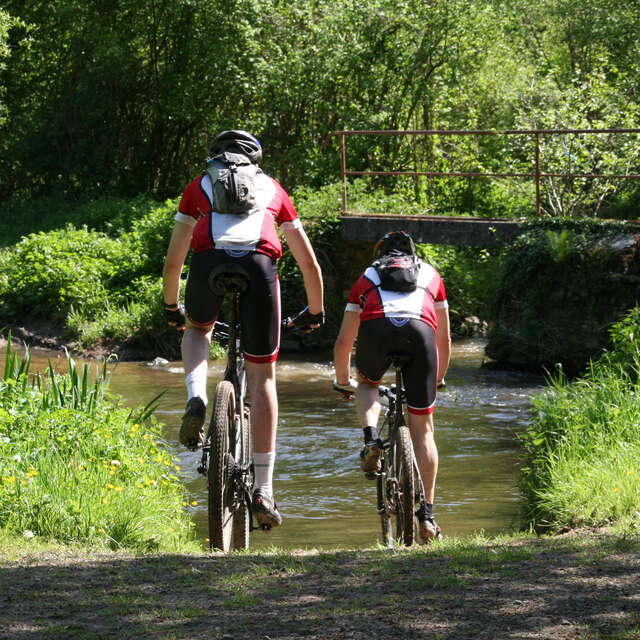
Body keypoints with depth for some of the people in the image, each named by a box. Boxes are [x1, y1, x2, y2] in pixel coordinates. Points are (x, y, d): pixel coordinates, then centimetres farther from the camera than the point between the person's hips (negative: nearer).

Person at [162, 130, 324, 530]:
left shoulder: (200, 186, 30)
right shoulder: (273, 189, 31)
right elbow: (310, 264, 33)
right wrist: (315, 311, 48)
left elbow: (172, 262, 30)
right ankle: (264, 489, 4)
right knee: (262, 377, 9)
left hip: (209, 261, 0)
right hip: (259, 264, 0)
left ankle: (196, 400, 7)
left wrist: (172, 308, 46)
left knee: (197, 328, 35)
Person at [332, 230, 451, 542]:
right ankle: (426, 513, 9)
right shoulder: (430, 274, 38)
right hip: (420, 329, 0)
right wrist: (438, 379, 61)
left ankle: (370, 437, 6)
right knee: (422, 428, 13)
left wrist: (343, 382, 56)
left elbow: (343, 343, 39)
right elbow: (444, 339, 45)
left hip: (376, 328, 0)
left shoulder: (368, 276, 36)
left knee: (368, 384, 34)